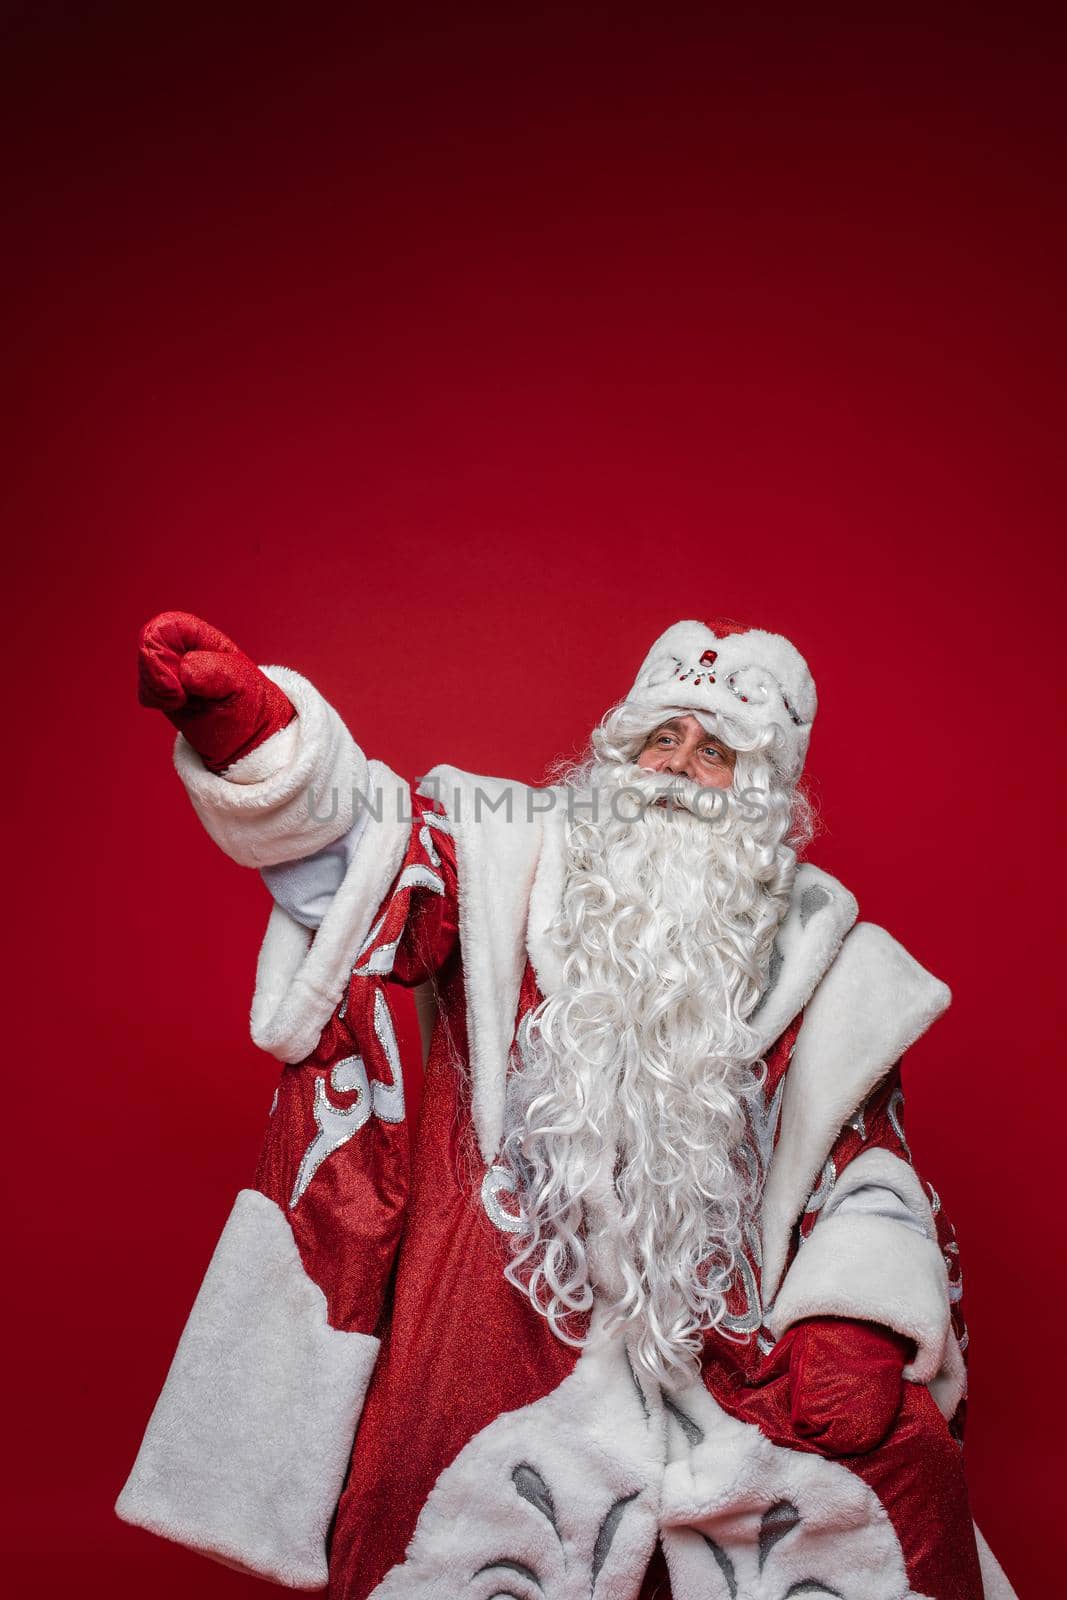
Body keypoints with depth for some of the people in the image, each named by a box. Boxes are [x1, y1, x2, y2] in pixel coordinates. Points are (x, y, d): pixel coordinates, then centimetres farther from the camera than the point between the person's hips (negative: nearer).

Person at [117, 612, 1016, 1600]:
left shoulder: (822, 951, 10)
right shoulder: (513, 855, 4)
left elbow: (869, 1150, 10)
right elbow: (365, 833, -12)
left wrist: (858, 1318, -6)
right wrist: (246, 724, -31)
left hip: (718, 1325, 2)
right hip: (503, 1302, -2)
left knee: (902, 1452, -13)